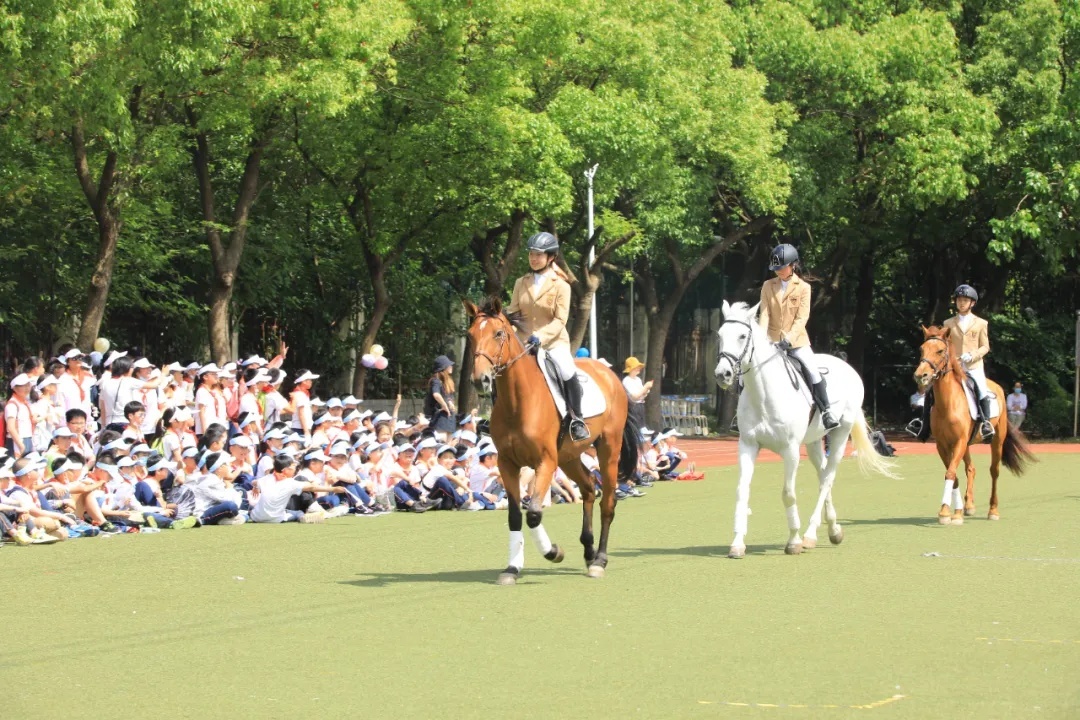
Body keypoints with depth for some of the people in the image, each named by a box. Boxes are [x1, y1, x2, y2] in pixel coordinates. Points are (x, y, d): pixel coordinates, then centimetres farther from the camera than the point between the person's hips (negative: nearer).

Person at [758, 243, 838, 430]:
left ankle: (826, 412, -10)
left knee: (813, 372, -19)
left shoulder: (803, 287, -3)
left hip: (796, 341, -3)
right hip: (772, 341, 3)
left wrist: (789, 338, -23)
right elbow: (764, 314, 0)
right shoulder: (768, 286, 5)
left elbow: (802, 317, -10)